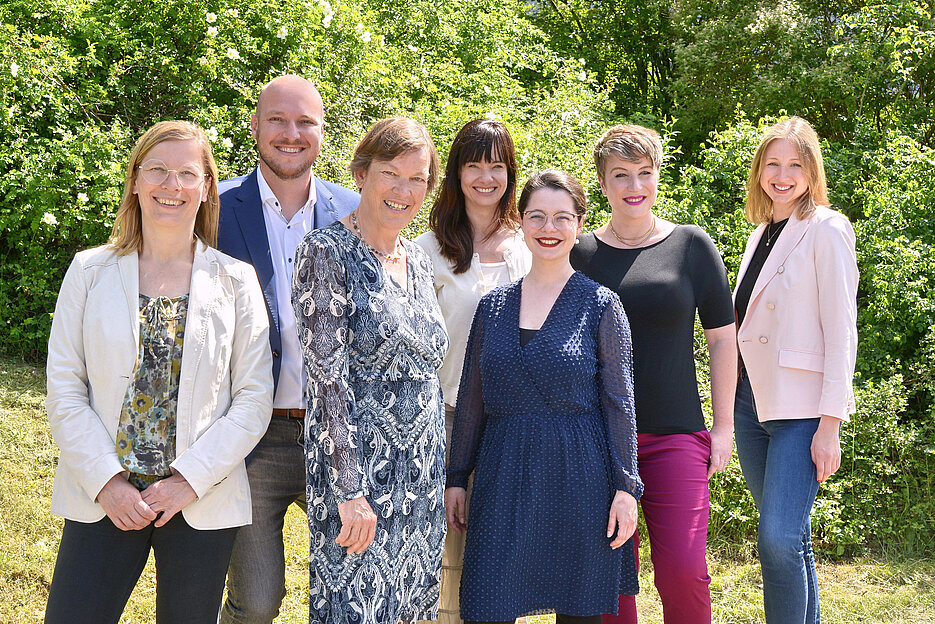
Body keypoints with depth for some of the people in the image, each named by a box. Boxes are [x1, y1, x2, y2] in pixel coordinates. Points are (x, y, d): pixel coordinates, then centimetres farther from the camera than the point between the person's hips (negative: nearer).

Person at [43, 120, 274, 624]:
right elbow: (64, 392, 1)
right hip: (103, 501, 0)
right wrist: (105, 481, -10)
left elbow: (253, 400, -1)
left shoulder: (236, 281, 2)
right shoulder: (90, 271, 4)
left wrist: (189, 480, -10)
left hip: (202, 503, 0)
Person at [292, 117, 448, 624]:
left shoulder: (418, 261, 12)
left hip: (422, 473, 7)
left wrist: (441, 476, 15)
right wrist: (349, 489, -20)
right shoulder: (327, 252, -9)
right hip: (357, 470, -7)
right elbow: (326, 374, -15)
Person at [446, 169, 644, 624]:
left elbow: (619, 403, -1)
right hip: (503, 477, 3)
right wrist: (456, 478, 12)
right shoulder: (492, 305, 9)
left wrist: (626, 488, -6)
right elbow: (471, 399, 14)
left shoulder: (600, 305, 0)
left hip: (578, 475, -2)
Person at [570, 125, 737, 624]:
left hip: (677, 433, -1)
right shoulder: (580, 253, 5)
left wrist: (723, 425, 4)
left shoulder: (692, 245, 4)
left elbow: (722, 339, 8)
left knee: (683, 569, -10)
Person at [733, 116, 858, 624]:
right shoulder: (760, 234, 16)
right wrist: (731, 404, 17)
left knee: (779, 538, -16)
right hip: (750, 400, 7)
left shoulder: (826, 229, -6)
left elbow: (841, 331, -11)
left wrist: (830, 423, -17)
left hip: (802, 406, -7)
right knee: (788, 538, 11)